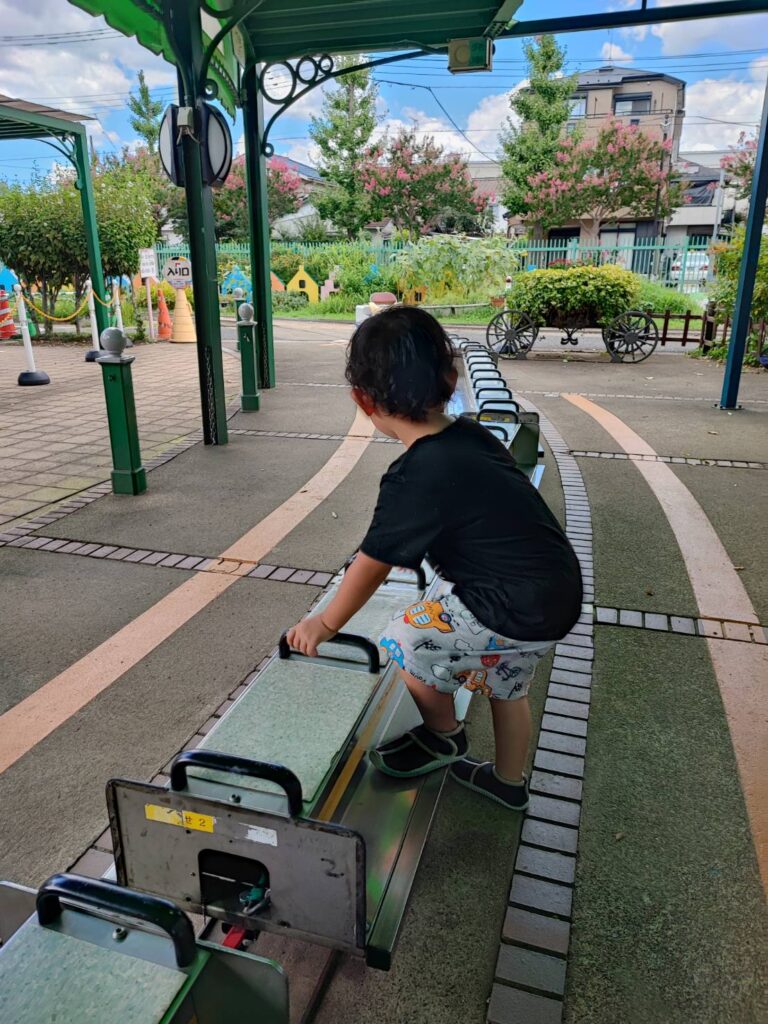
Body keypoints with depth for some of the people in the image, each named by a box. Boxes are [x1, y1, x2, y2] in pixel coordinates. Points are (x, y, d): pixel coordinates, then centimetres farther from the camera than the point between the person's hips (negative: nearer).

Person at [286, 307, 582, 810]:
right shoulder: (473, 434, -1)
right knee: (506, 687, 28)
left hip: (517, 612, -9)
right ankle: (510, 782, 52)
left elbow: (371, 568, -11)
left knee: (407, 642, 7)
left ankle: (445, 736, 33)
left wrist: (326, 624, 5)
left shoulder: (415, 479, -23)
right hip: (559, 593, 9)